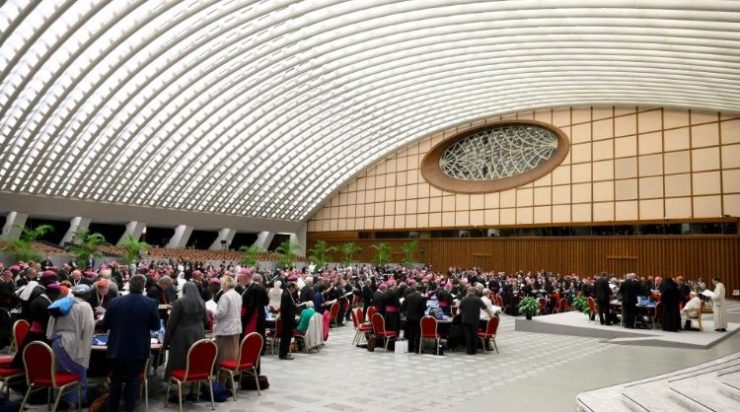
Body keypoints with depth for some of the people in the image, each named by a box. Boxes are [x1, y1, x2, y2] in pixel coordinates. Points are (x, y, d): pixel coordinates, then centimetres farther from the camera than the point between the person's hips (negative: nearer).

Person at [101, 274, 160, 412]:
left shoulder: (114, 302, -7)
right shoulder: (150, 303, -12)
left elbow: (105, 325, 1)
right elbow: (156, 326, -3)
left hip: (117, 348, 2)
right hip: (139, 350, -1)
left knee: (115, 381, 16)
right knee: (133, 381, 9)